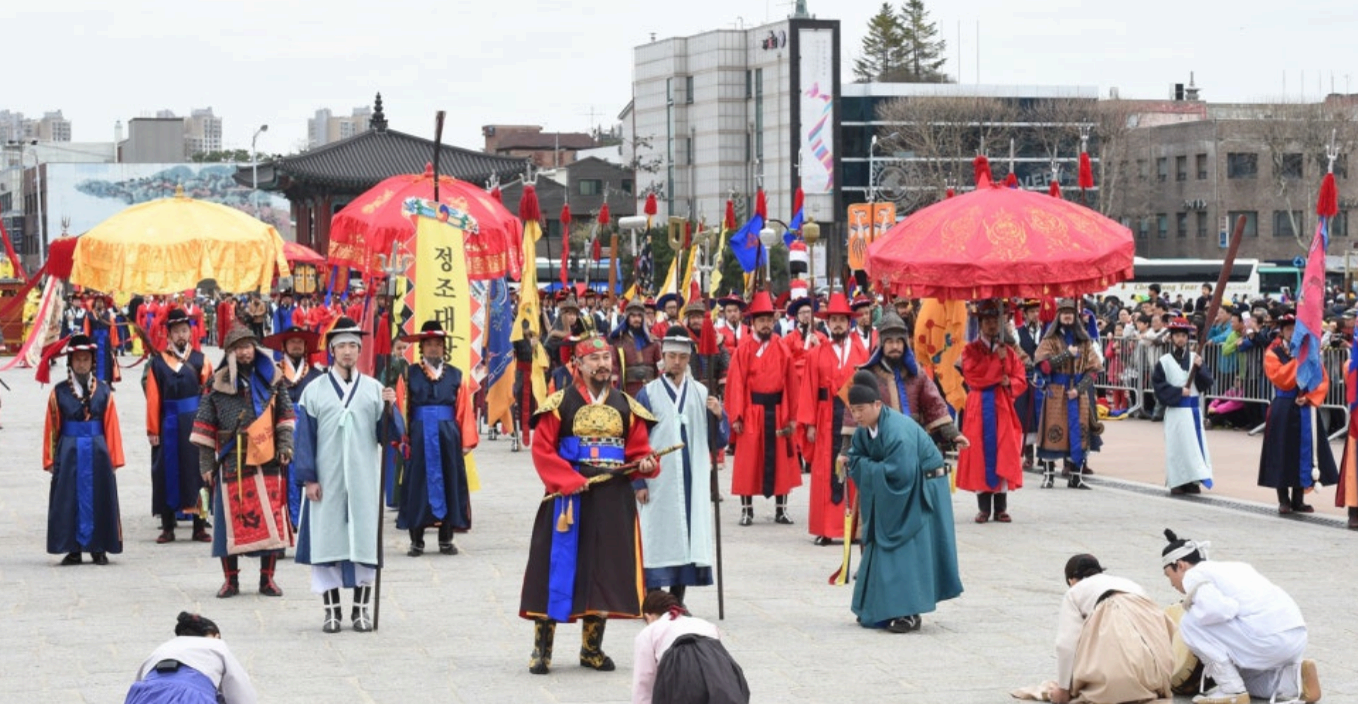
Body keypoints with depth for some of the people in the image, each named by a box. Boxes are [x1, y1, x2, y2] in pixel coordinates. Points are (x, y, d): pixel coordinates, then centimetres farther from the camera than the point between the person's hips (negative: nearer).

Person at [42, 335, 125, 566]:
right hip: (69, 452, -1)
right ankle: (73, 549, 10)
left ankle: (98, 548, 14)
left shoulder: (103, 391, 2)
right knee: (70, 500, 3)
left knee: (98, 499, 5)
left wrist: (114, 458, -1)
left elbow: (111, 426, 2)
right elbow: (52, 429, 2)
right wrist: (50, 459, 1)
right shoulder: (59, 392, 0)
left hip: (97, 452, 1)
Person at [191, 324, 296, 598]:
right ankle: (230, 580, 10)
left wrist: (285, 444, 1)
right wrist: (206, 463, 1)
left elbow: (285, 414, 14)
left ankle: (267, 579, 9)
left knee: (271, 519, -1)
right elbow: (205, 426, 4)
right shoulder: (217, 385, 3)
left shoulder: (269, 379, 9)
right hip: (232, 462, -1)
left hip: (267, 462, 1)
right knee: (231, 518, 0)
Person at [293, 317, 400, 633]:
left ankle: (362, 608, 11)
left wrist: (389, 409, -15)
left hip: (363, 480, 1)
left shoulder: (374, 389, 7)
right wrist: (308, 477, -5)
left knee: (364, 539, 2)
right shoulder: (315, 390, 4)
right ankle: (331, 610, 8)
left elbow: (390, 435, 3)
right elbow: (305, 437, 2)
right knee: (327, 542, 0)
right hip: (327, 480, -1)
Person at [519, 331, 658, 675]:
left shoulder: (626, 406, 9)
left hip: (614, 501, 4)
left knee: (605, 571, 7)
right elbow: (542, 450, -6)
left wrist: (646, 465, -12)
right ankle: (542, 649, 3)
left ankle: (592, 648, 19)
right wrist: (572, 481, -15)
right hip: (569, 499, -4)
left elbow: (639, 451, 11)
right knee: (558, 568, -4)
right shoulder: (560, 404, -2)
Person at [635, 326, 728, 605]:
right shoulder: (648, 394, 0)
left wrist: (718, 416, -11)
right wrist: (639, 482, -8)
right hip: (659, 481, -3)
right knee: (658, 539, -2)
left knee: (689, 535, 5)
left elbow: (718, 442, 8)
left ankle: (678, 600, 14)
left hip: (693, 480, 3)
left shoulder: (701, 393, 9)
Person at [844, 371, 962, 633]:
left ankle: (909, 612, -9)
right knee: (882, 545, 10)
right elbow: (855, 460, 5)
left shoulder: (897, 430, -30)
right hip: (887, 494, 9)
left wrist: (869, 468, -18)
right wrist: (875, 468, -15)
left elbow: (899, 473, -33)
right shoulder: (864, 429, -3)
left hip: (921, 490, -9)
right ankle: (881, 608, 17)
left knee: (908, 548, -12)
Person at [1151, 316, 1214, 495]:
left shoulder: (1195, 358, 6)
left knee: (1194, 443, 3)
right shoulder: (1164, 361, -2)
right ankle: (1177, 482, 4)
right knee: (1176, 445, -2)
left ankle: (1191, 480, 9)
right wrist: (1178, 392, -13)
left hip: (1193, 408, 3)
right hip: (1175, 410, -3)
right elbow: (1158, 384, -6)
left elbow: (1207, 383, 3)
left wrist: (1199, 368, -14)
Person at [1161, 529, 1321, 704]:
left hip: (1269, 640, -9)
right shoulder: (1230, 567, 27)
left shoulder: (1194, 576, 2)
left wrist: (1191, 609, 4)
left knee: (1191, 623, -2)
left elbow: (1220, 609, -17)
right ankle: (1297, 678, 9)